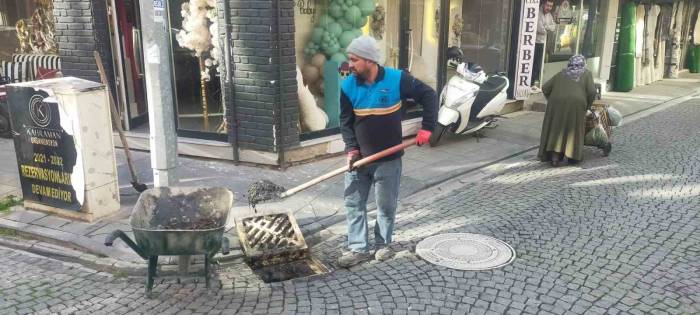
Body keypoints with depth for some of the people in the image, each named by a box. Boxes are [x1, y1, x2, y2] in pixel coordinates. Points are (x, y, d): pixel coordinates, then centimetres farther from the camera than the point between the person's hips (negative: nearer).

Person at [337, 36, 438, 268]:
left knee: (386, 206, 9)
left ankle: (382, 245, 28)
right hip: (359, 158, 3)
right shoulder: (348, 86, -5)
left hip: (388, 160, -3)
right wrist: (351, 148, -9)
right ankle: (358, 249, 15)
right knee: (353, 203, 5)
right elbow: (345, 121, 3)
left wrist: (427, 128, -12)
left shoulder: (397, 79, -14)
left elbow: (428, 95, -6)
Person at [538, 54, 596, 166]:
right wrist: (587, 106, 14)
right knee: (573, 131, 11)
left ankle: (554, 156, -1)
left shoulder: (561, 74, 18)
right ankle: (572, 156, 14)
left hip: (557, 106, 2)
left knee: (556, 129, 8)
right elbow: (591, 92, 0)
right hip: (575, 106, -2)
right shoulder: (586, 74, 11)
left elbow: (545, 88, 13)